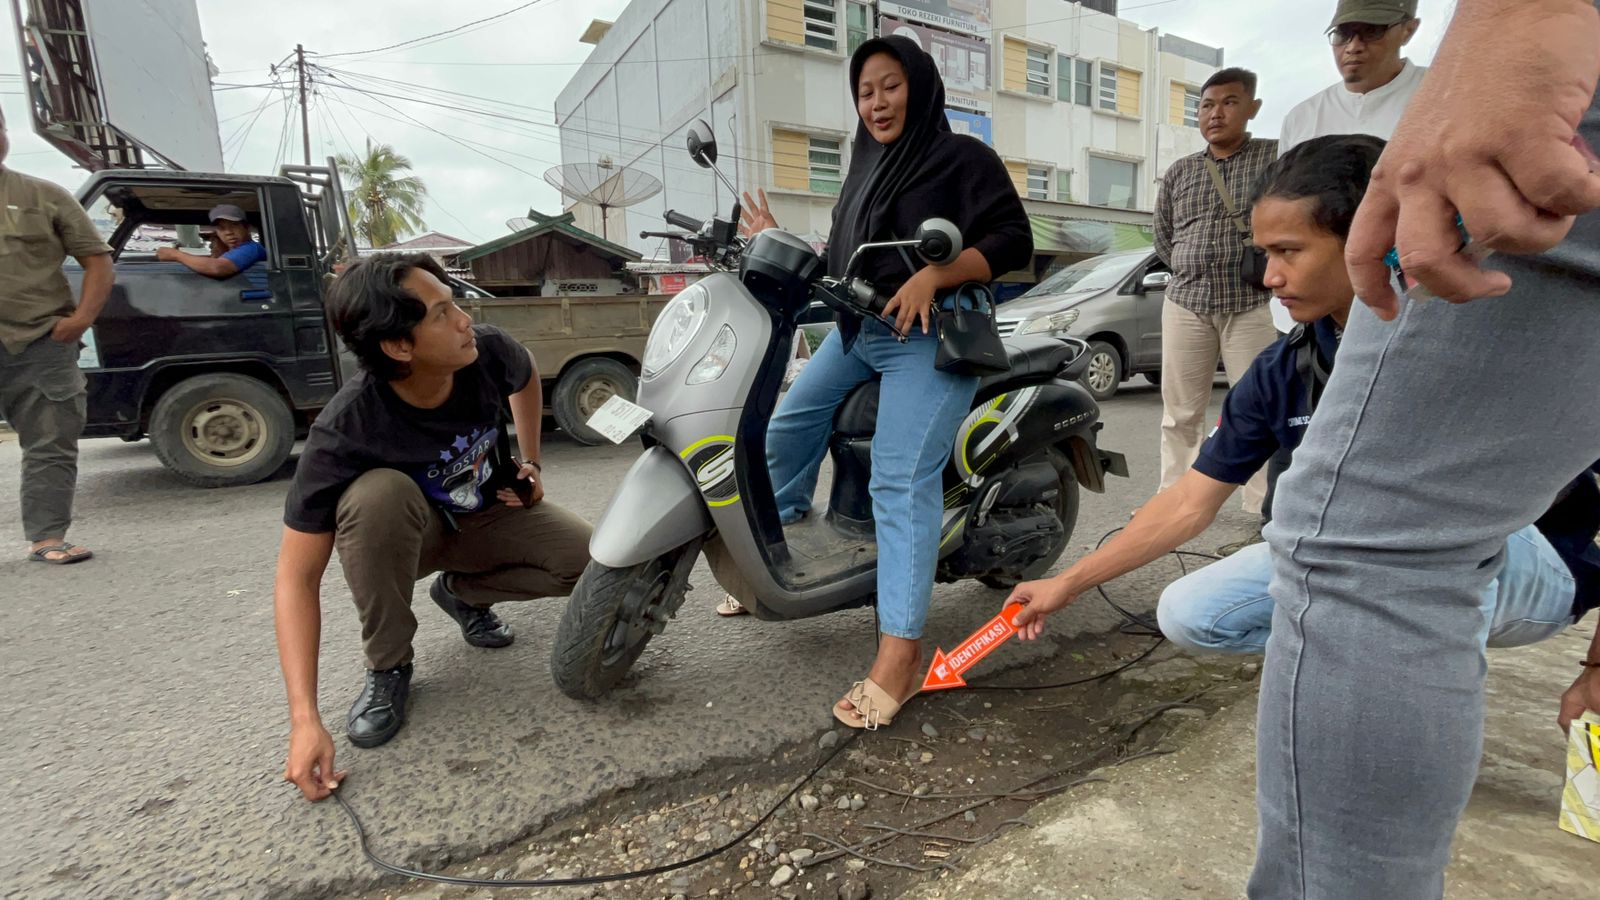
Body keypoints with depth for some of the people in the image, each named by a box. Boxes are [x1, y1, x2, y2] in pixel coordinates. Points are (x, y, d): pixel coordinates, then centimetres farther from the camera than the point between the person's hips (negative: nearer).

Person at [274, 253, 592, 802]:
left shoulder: (488, 351, -25)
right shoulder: (344, 431, -33)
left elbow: (525, 378, 3)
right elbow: (297, 575, -29)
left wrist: (531, 462, 2)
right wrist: (305, 720, -35)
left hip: (490, 515, 3)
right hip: (407, 531, -2)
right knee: (378, 493, -38)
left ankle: (462, 591, 8)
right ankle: (388, 667, -13)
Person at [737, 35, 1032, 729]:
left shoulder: (962, 156, 0)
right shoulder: (866, 166, 22)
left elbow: (1013, 241, -11)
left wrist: (932, 276, -24)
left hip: (931, 337, -8)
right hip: (857, 330, 8)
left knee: (902, 484, -19)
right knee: (789, 425, 9)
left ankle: (900, 652, -18)